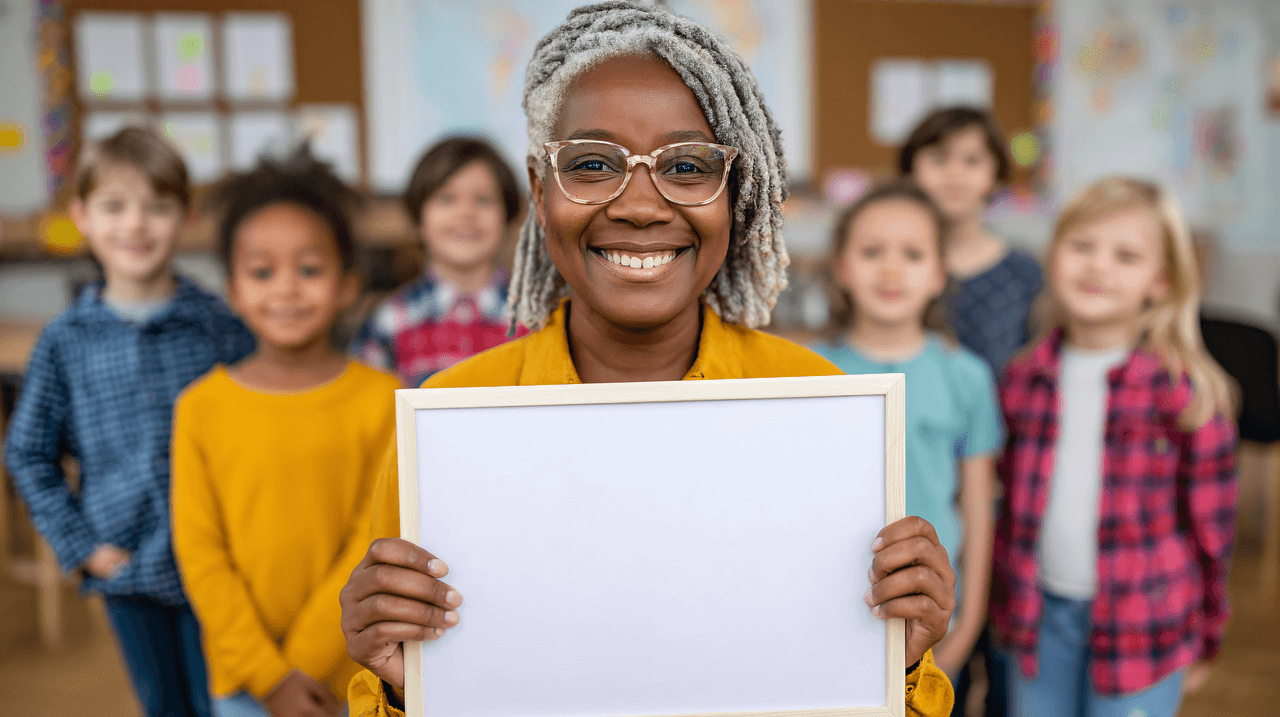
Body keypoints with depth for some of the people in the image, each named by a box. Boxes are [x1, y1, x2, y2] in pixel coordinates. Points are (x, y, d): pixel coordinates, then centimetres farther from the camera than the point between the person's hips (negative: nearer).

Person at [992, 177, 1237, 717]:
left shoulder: (1186, 391, -11)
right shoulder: (1022, 379, -1)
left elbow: (1211, 526, -3)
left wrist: (1206, 637, 4)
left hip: (1142, 631, -3)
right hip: (1037, 613, 3)